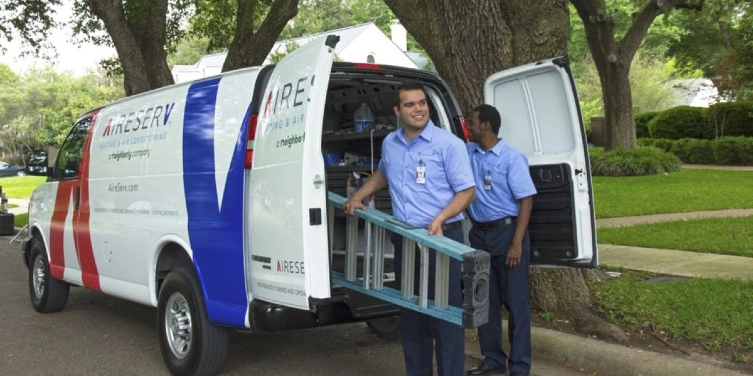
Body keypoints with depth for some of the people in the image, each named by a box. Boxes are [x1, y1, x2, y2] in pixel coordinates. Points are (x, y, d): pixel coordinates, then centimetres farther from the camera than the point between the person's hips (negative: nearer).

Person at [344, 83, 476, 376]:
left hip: (441, 239, -6)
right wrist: (357, 198, 23)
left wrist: (440, 219, -23)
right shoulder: (389, 144, 9)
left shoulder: (449, 144, -8)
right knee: (411, 314, 14)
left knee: (445, 313, -2)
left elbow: (467, 191, -9)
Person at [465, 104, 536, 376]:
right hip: (479, 233, 6)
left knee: (515, 301, 1)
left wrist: (517, 243, -18)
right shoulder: (468, 153, 6)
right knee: (485, 300, 12)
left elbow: (526, 200, -13)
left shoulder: (512, 158, -11)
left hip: (506, 232, -6)